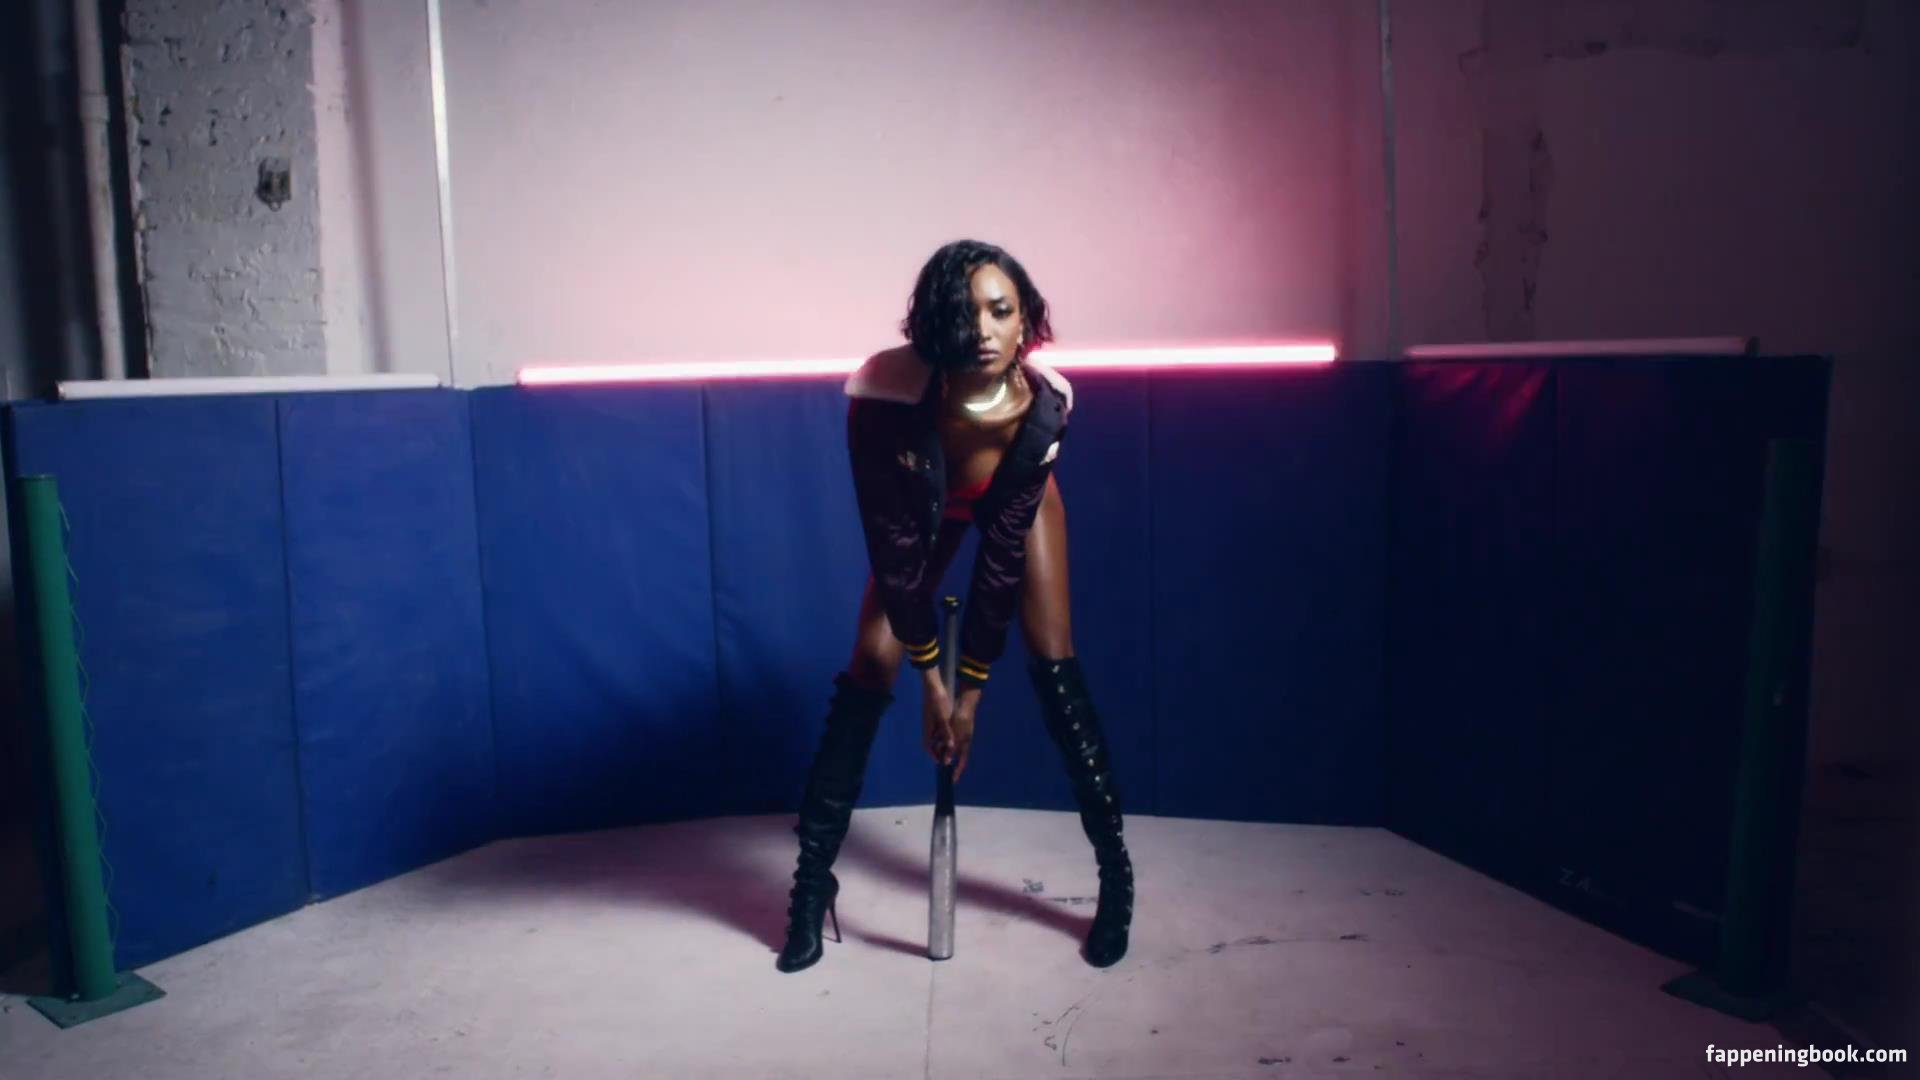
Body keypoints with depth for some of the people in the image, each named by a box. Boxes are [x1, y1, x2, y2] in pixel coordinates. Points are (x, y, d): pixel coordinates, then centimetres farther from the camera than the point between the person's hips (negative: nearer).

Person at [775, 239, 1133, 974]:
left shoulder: (1045, 403, -37)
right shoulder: (881, 394, -41)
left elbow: (1003, 554, -29)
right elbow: (894, 550, -30)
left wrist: (971, 688, -24)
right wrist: (931, 677, -24)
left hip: (1019, 501, 0)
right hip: (927, 508, 0)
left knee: (1054, 667, -8)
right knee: (870, 669, -8)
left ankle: (1116, 870, 4)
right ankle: (813, 877, 3)